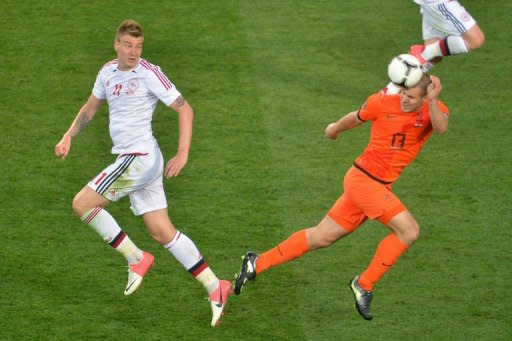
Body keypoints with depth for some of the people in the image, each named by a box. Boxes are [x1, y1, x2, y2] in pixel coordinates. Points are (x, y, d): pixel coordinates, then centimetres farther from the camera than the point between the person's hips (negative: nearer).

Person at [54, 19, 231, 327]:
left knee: (82, 204, -6)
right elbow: (90, 108, 26)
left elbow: (185, 109, -11)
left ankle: (136, 259, 0)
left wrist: (182, 155, -16)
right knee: (163, 233, 6)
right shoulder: (108, 72, 12)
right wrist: (69, 137, 12)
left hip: (139, 158, -8)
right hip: (137, 161, 8)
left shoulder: (149, 74, -11)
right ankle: (215, 287, 7)